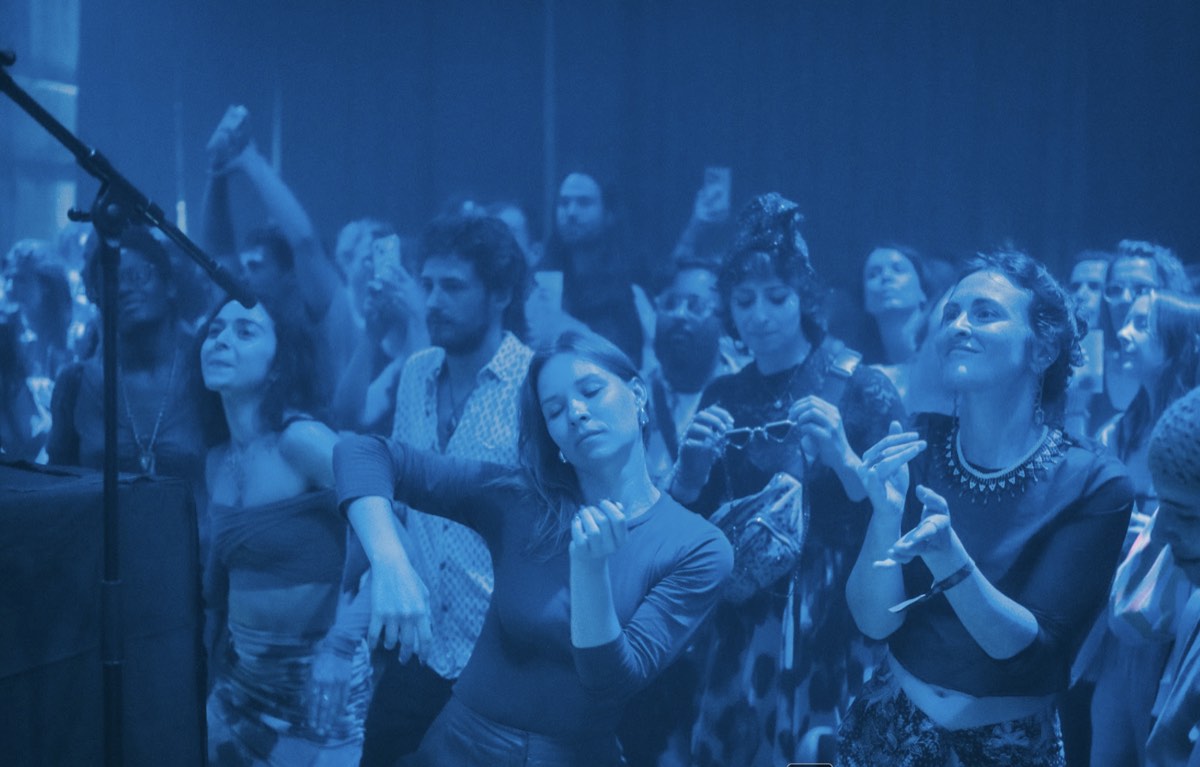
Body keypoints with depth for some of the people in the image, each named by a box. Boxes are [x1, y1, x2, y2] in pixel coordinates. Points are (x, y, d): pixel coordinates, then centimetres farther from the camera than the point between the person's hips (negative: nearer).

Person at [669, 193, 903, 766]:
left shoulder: (863, 389, -6)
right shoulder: (723, 396, 5)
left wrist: (843, 458, -24)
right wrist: (692, 464, -12)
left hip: (836, 626, -3)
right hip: (740, 627, 4)